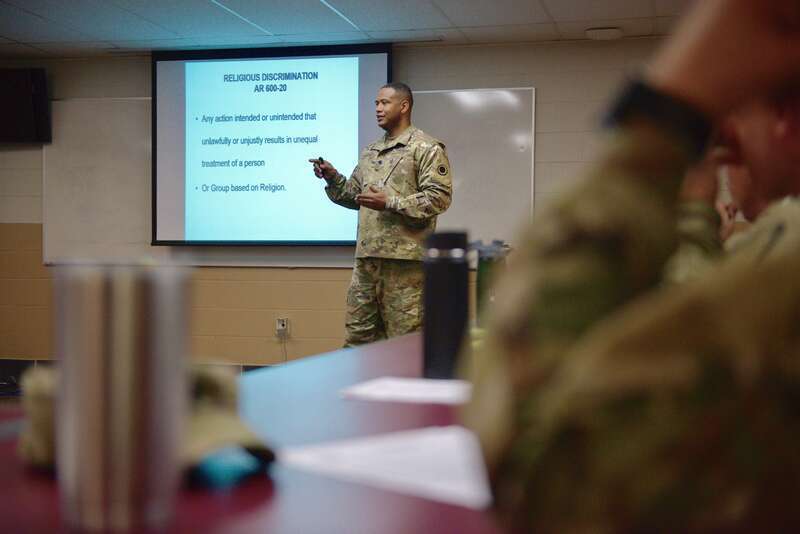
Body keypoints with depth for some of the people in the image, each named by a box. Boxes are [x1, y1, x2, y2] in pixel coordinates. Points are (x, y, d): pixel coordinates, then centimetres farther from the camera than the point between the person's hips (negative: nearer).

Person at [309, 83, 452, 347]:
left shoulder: (426, 148, -3)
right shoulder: (370, 152, 20)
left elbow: (439, 197, -12)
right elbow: (353, 195, 23)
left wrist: (390, 203, -17)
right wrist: (332, 178, 5)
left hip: (404, 258, -7)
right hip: (366, 256, 7)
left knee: (404, 339, -1)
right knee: (357, 333, 9)